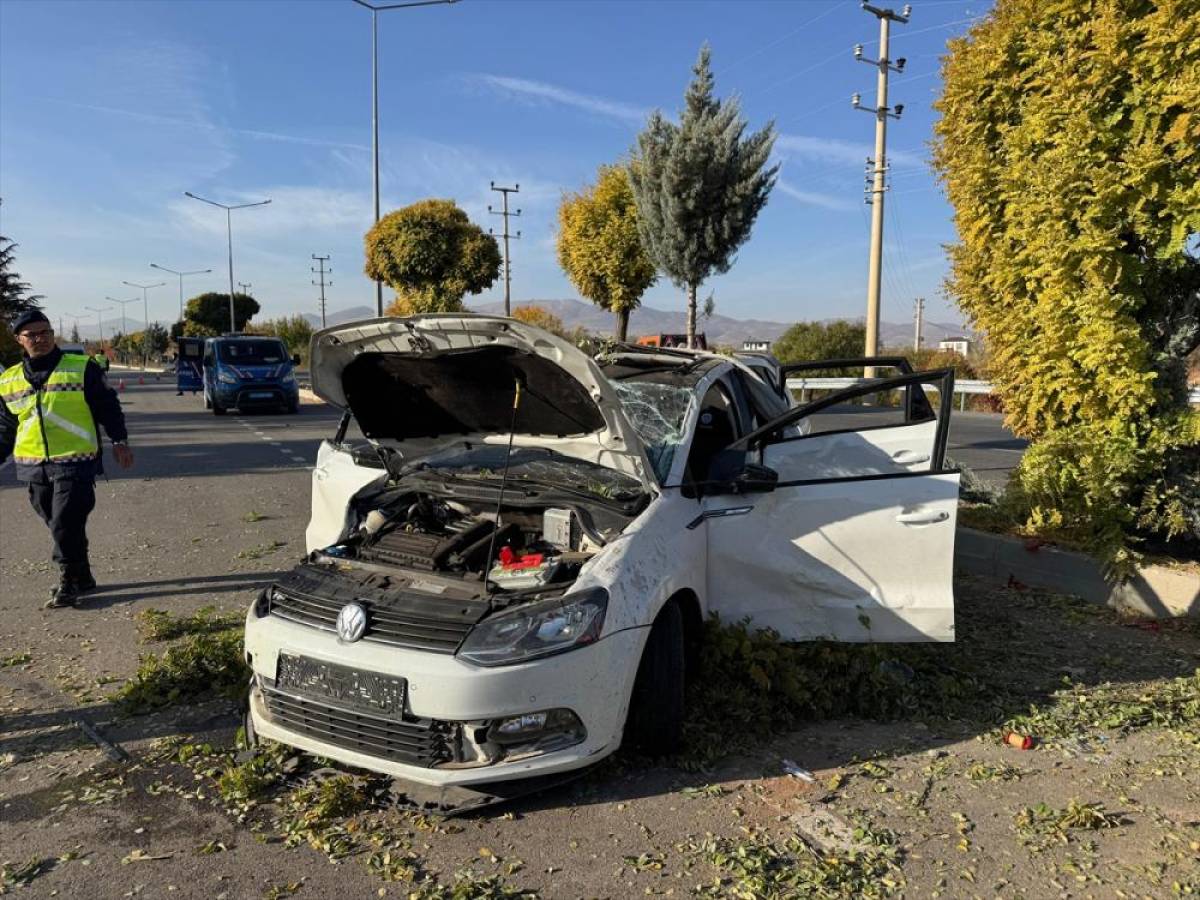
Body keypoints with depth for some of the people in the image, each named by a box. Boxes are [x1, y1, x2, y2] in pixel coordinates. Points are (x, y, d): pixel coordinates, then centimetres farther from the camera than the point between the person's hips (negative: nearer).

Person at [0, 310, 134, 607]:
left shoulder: (82, 367, -1)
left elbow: (108, 407, 1)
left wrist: (119, 441, -8)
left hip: (76, 463, -5)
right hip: (34, 468, 5)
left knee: (66, 524, -9)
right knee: (59, 525, 12)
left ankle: (70, 580, 7)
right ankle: (81, 577, 26)